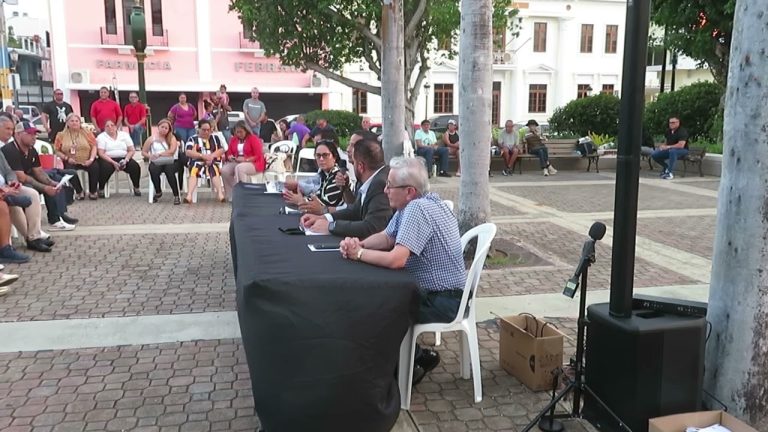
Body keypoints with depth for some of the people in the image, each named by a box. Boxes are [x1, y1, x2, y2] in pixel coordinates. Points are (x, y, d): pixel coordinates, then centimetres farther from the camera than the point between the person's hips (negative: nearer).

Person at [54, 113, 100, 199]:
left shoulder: (87, 133, 8)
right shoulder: (62, 135, 8)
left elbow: (94, 146, 3)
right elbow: (57, 151, 6)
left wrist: (91, 159, -11)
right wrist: (67, 158, -10)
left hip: (86, 161, 0)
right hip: (71, 162, 0)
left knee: (95, 167, -30)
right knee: (70, 170, -33)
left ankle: (92, 192, -12)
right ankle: (79, 191, -9)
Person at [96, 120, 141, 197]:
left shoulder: (124, 135, 12)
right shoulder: (101, 137, 4)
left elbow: (131, 150, 6)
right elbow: (101, 153, -7)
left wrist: (126, 159, -13)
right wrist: (113, 162, -20)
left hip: (123, 158, 2)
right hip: (108, 159, -2)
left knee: (135, 166, -25)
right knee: (105, 168, -35)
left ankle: (136, 188, -7)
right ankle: (101, 190, -16)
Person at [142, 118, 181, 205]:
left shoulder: (172, 138, 7)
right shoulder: (151, 138, 12)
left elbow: (171, 151, -9)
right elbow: (143, 152, 13)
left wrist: (159, 154, -15)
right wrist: (150, 156, -8)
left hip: (170, 161, -2)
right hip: (156, 162, 2)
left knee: (169, 170, -35)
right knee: (153, 170, -32)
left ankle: (176, 196, -27)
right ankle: (158, 192, -4)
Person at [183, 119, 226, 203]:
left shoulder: (215, 138, 20)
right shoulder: (193, 139, 13)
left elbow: (222, 150, 10)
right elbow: (188, 152, 0)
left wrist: (212, 156, -9)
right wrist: (203, 156, -13)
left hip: (213, 162, 0)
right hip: (197, 162, 0)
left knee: (215, 172, -34)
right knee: (193, 173, -33)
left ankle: (220, 194, -51)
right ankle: (189, 195, -47)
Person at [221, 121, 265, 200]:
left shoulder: (253, 139, -6)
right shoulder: (233, 139, 12)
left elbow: (259, 156, -12)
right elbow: (229, 153, 16)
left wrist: (245, 159, -21)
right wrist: (231, 157, -8)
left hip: (253, 164, -6)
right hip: (237, 163, 6)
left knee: (239, 168, -37)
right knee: (224, 170, -23)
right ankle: (231, 196, -18)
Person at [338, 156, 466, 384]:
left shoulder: (417, 209, -26)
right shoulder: (410, 205, 5)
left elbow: (395, 260, -33)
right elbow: (387, 237, 13)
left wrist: (358, 254, -17)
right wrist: (358, 244, -7)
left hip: (443, 300, -10)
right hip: (430, 290, 10)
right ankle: (414, 356, 23)